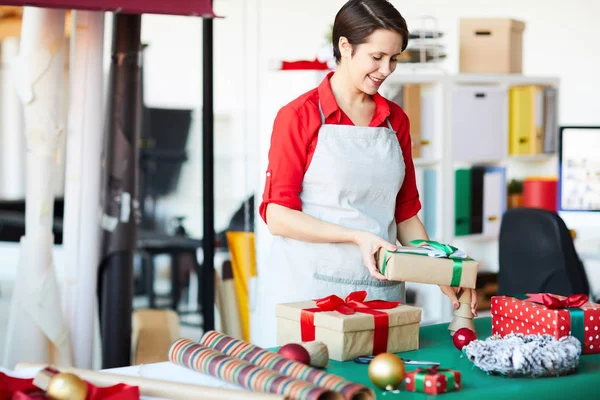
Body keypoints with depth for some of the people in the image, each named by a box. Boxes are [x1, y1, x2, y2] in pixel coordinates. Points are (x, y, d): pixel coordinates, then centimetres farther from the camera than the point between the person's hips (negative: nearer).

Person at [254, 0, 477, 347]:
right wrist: (357, 237, -18)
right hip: (310, 289, -4)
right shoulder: (300, 116, -6)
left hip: (380, 289, 5)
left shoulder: (396, 120, 9)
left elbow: (405, 213, 15)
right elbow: (277, 215, -9)